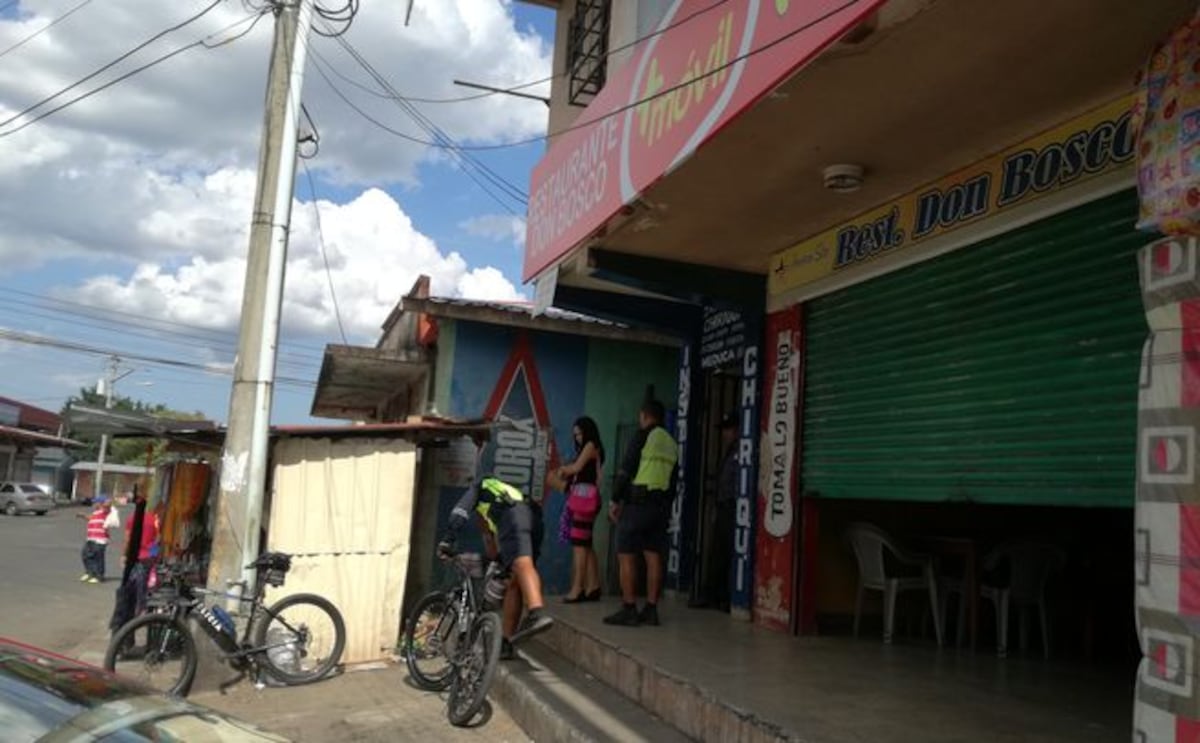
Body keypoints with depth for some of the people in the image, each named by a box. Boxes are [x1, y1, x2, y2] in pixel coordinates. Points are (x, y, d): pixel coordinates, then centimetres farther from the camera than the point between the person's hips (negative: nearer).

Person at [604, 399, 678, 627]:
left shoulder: (643, 436, -5)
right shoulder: (672, 443, 17)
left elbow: (626, 469, -10)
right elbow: (672, 478, 16)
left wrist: (615, 500, -6)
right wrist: (666, 507, 19)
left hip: (638, 501, -7)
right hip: (661, 504, 7)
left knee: (626, 556, -4)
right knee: (653, 556, 7)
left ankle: (629, 610, -7)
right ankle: (651, 610, 8)